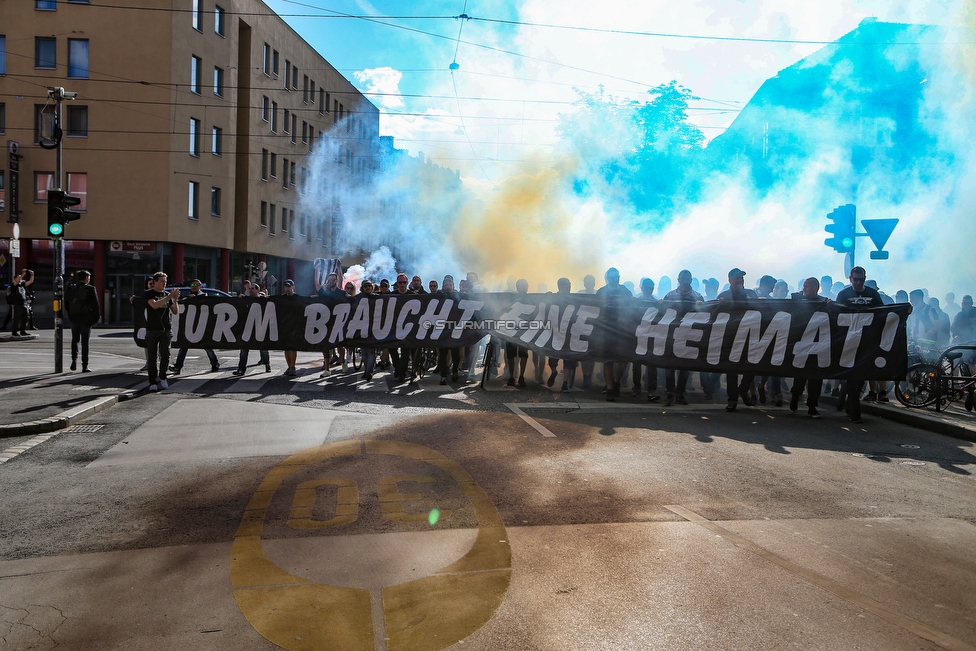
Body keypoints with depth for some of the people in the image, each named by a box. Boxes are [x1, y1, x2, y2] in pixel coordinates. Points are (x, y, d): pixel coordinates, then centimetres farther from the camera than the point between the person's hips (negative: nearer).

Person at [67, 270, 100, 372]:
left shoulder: (72, 289, 6)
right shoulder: (90, 289, -8)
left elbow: (68, 304, 8)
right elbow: (95, 305, -9)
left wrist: (71, 317, 16)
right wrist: (95, 319, -2)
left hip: (74, 318, 4)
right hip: (86, 319, -3)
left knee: (75, 340, 18)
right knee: (85, 342, 0)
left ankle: (74, 359, -2)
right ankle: (84, 366, 3)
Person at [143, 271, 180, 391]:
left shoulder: (167, 294, 12)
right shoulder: (148, 294, 2)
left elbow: (176, 312, 9)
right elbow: (155, 305, -18)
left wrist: (175, 300, -8)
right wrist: (169, 296, -18)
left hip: (166, 329, 2)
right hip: (152, 329, -2)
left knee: (165, 354, -8)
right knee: (152, 357, 1)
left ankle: (162, 378, 9)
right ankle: (153, 382, 8)